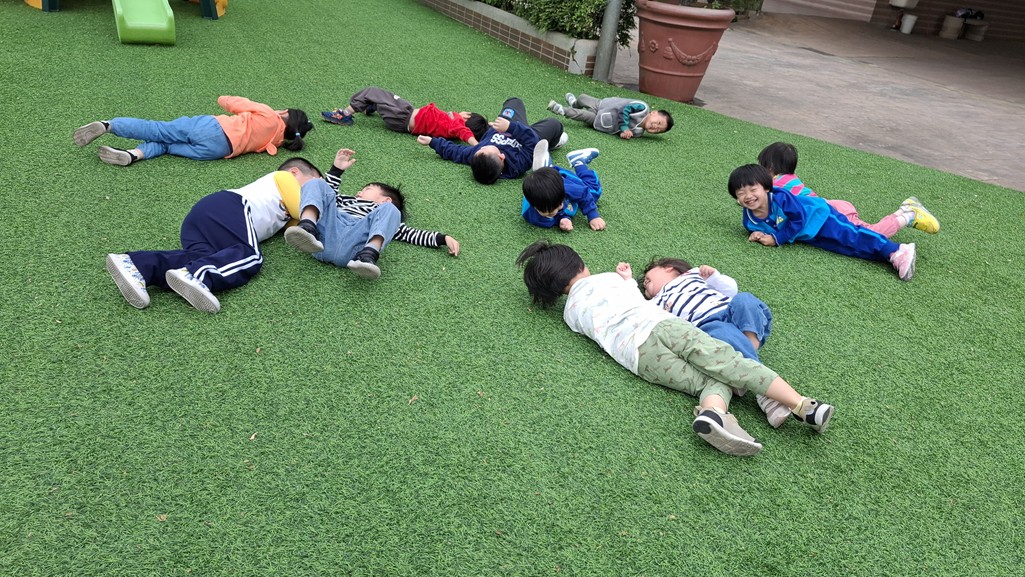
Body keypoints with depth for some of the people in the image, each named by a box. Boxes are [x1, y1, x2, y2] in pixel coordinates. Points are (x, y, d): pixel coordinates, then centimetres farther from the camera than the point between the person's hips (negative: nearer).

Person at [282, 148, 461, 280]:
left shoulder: (388, 213, 36)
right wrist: (336, 169, 49)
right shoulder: (347, 201, 47)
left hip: (353, 248, -3)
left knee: (390, 211, -19)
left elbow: (412, 234, 27)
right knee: (316, 184, -6)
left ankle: (367, 256, -45)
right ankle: (308, 229, -38)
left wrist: (444, 239, 15)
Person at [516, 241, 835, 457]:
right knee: (727, 362, -12)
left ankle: (713, 412, -37)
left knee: (713, 381, 0)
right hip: (661, 325, -1)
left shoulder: (569, 313, 28)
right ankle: (804, 406, -29)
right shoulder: (607, 278, 25)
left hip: (637, 357, 2)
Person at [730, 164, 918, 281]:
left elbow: (798, 219, -26)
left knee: (849, 237, -22)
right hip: (808, 237, 5)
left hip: (818, 217, -5)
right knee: (843, 248, 0)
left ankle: (895, 252, -26)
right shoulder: (749, 218, -12)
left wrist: (776, 238, -24)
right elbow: (756, 229, 7)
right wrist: (759, 235, -18)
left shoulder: (780, 198, -30)